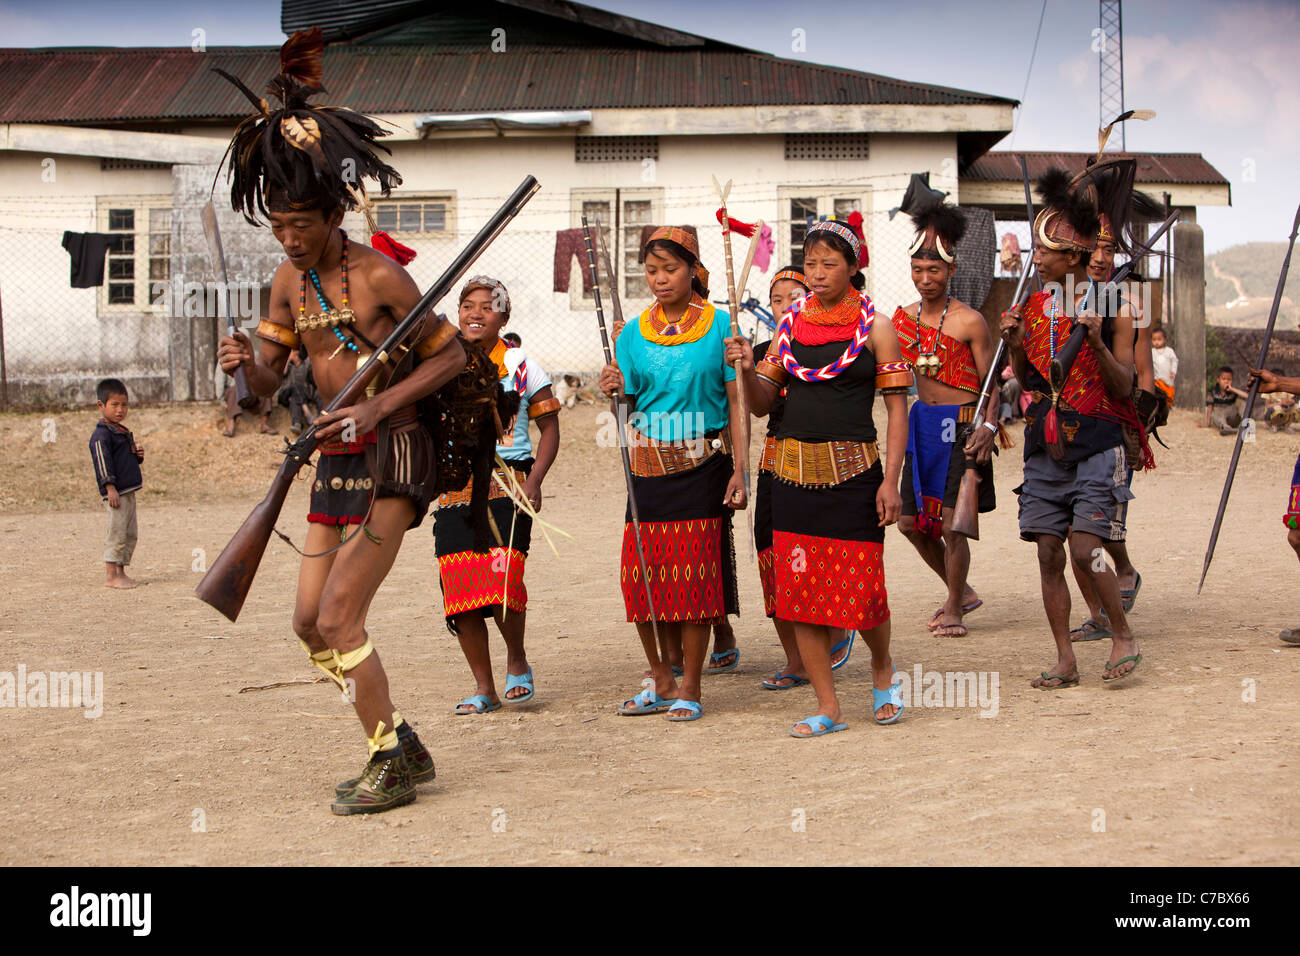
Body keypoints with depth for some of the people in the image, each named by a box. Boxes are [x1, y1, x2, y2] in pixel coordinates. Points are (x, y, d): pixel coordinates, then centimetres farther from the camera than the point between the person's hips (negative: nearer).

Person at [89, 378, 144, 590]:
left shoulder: (123, 431, 18)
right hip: (116, 492, -10)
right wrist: (110, 487, -22)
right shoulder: (101, 434, -11)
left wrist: (138, 455, 7)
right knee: (118, 533, -9)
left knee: (131, 533, 12)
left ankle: (120, 572, 19)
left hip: (129, 491, 10)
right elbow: (102, 461, -17)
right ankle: (111, 576, -6)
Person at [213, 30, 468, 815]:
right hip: (335, 460, 8)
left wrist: (378, 406, -18)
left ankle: (392, 766, 1)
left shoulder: (378, 274, -14)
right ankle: (402, 747, 21)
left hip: (390, 456, -8)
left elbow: (452, 353, -8)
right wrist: (246, 363, -12)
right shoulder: (290, 281, 7)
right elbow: (270, 379, 12)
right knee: (311, 624, 9)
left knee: (338, 619, -12)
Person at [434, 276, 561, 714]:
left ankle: (517, 661, 11)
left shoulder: (521, 367, 2)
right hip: (454, 492, 3)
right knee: (459, 589, -1)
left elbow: (550, 427, 5)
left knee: (502, 581, -17)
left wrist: (533, 481, -7)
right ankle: (484, 689, 12)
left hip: (506, 489, -3)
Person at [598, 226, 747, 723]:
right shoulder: (635, 332, 8)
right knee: (641, 575, 1)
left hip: (702, 465, -3)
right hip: (648, 466, 3)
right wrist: (615, 391, -13)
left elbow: (736, 403, -1)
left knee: (695, 576, -3)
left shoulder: (719, 325, 0)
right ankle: (662, 681, 18)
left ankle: (689, 688, 8)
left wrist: (740, 469, -7)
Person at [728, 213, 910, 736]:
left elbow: (897, 406, -3)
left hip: (852, 472, -3)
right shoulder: (790, 324, 9)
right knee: (799, 588, 2)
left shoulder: (875, 327, -1)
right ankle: (828, 707, 11)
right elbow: (762, 403, 11)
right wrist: (747, 369, -10)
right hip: (794, 471, 4)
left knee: (861, 590, -3)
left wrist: (891, 480, -11)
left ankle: (882, 670, 29)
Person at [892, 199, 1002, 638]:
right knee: (911, 522, 10)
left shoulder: (969, 321, -10)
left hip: (961, 427, -7)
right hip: (921, 422, 7)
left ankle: (954, 611, 13)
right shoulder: (904, 317, 7)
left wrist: (988, 426, -21)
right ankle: (961, 591, 30)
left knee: (951, 524, -5)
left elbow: (991, 383, -9)